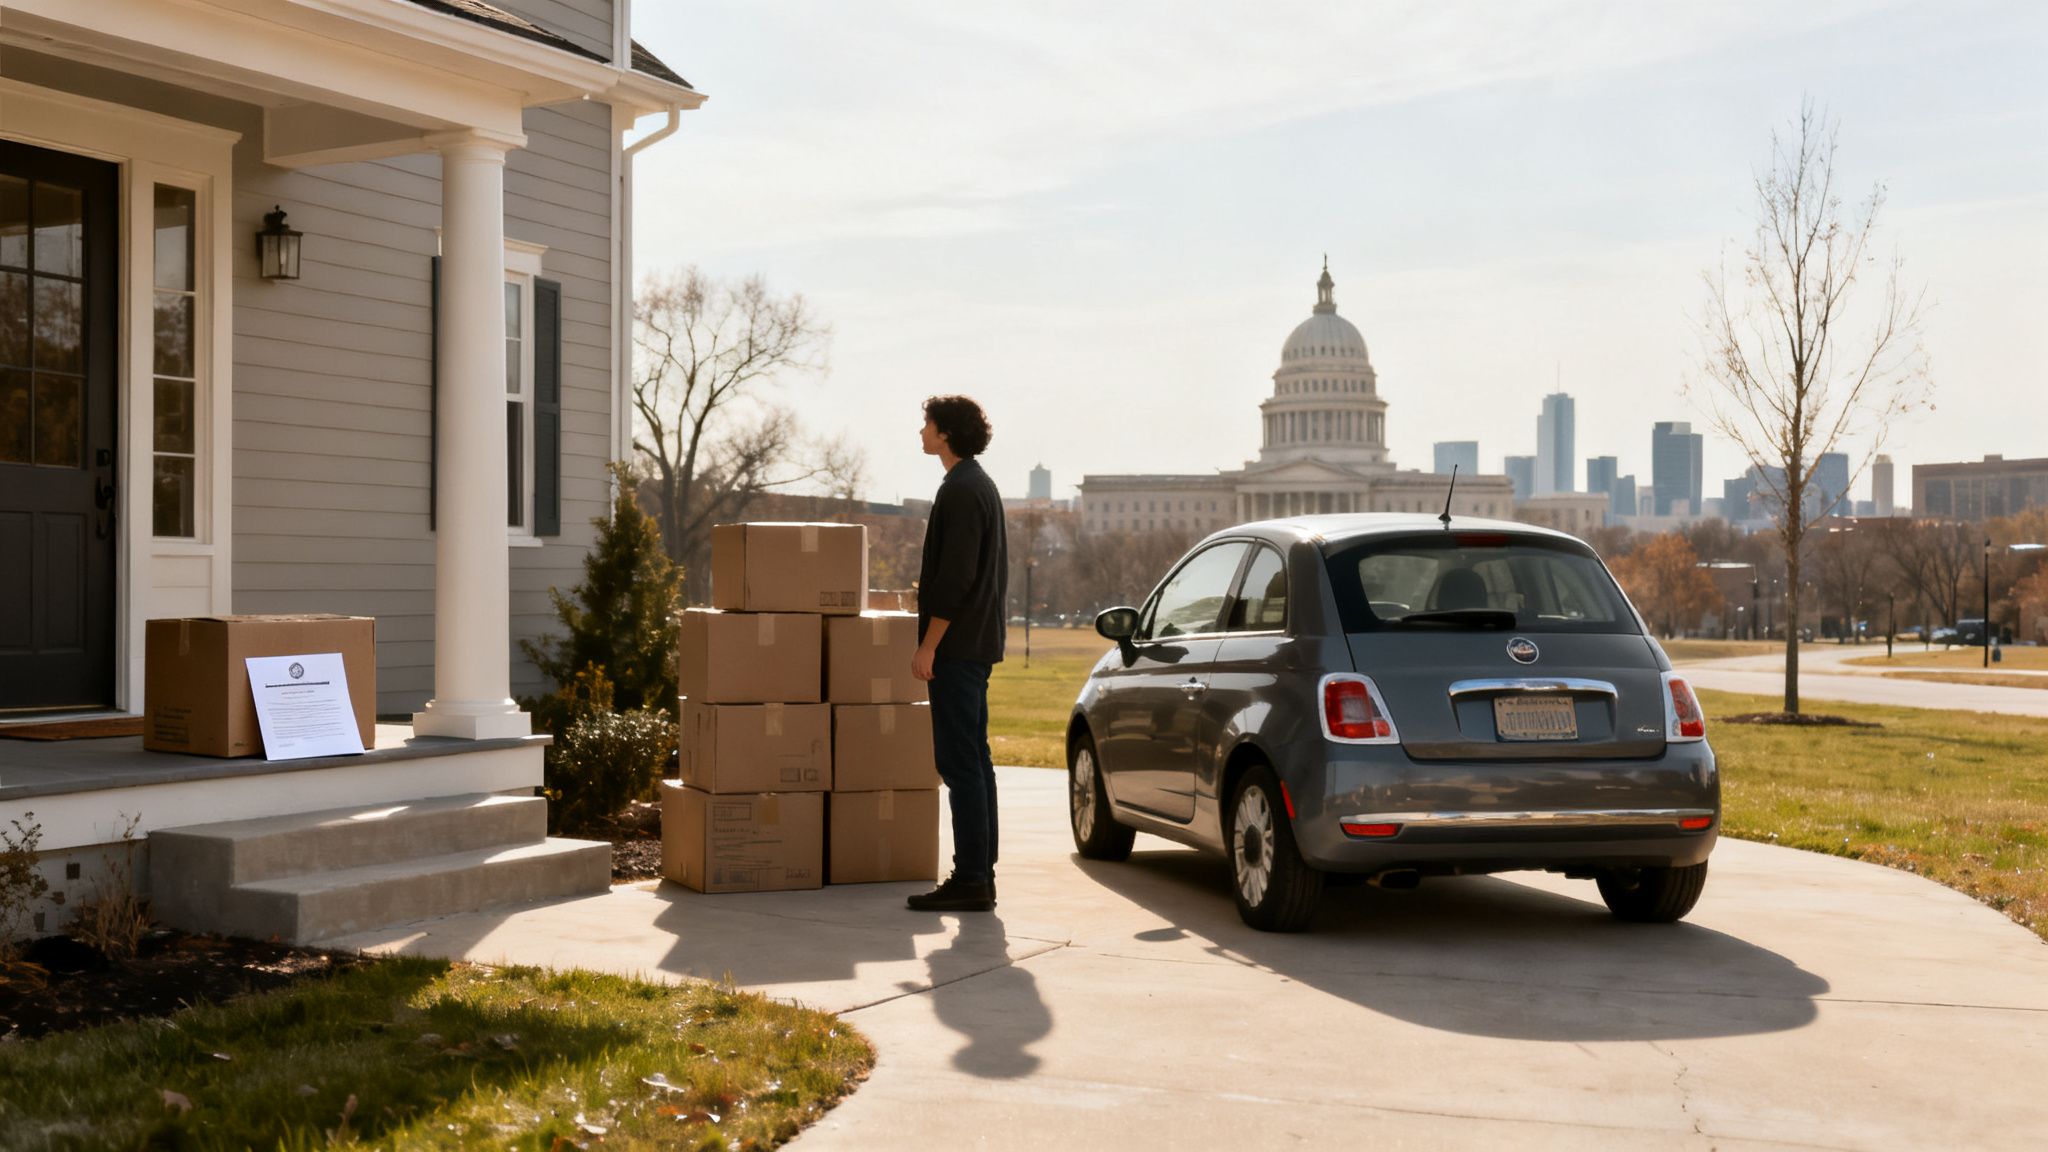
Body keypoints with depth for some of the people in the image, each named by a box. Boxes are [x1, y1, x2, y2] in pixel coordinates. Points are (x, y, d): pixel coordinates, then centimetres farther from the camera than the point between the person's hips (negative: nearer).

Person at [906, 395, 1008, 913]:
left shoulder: (960, 491, -14)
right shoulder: (982, 486, 18)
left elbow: (954, 578, -21)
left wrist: (928, 644, -18)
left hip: (957, 646, -10)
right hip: (978, 644, 10)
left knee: (959, 760, -8)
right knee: (974, 759, 12)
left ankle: (970, 879, -7)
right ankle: (979, 873, 16)